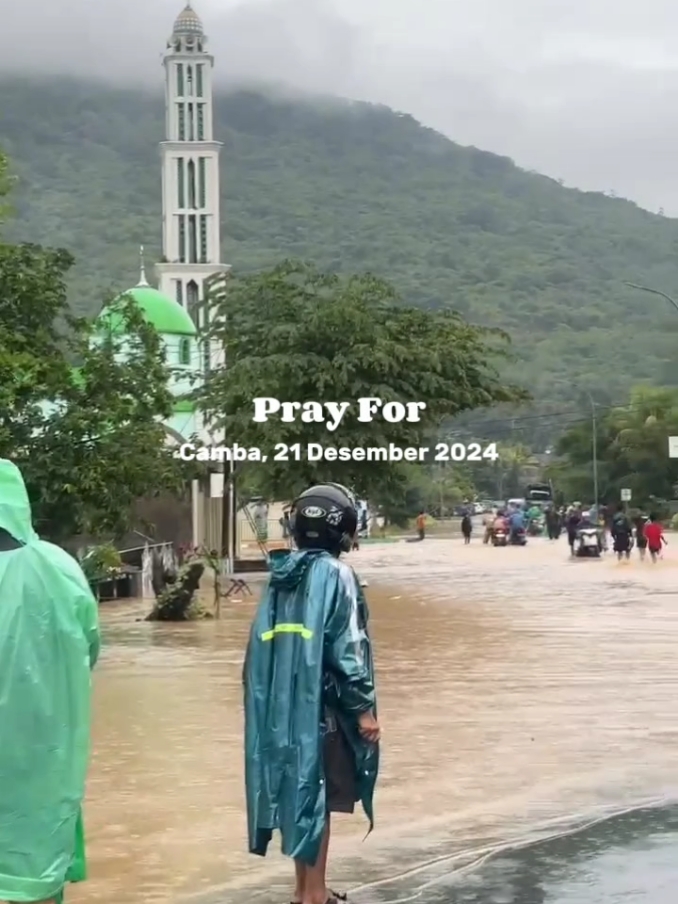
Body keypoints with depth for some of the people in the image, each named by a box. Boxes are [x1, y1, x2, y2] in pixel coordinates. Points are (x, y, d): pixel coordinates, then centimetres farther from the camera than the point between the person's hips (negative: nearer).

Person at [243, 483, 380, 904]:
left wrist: (272, 697, 16)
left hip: (283, 703, 7)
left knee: (300, 789, 15)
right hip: (322, 703, -7)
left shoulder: (282, 575, 9)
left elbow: (263, 644, 10)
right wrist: (364, 708, -10)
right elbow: (346, 648, -15)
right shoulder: (335, 574, -12)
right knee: (320, 796, 1)